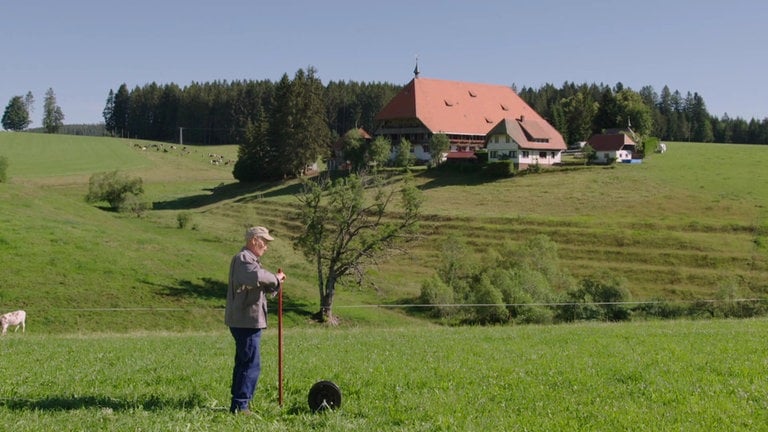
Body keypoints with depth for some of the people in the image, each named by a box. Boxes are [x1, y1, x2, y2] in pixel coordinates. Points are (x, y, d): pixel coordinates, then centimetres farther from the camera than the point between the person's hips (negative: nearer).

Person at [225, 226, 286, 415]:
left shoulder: (250, 259, 23)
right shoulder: (243, 258, -12)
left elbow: (264, 288, 24)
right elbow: (256, 276, -34)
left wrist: (275, 282, 5)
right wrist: (275, 278, -17)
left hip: (245, 321, 11)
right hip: (246, 321, -11)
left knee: (243, 363, 15)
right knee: (251, 364, -11)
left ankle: (238, 404, 22)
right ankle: (240, 405, -9)